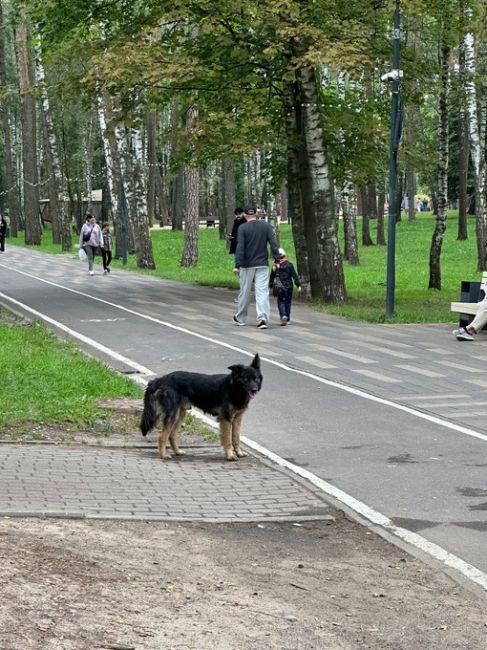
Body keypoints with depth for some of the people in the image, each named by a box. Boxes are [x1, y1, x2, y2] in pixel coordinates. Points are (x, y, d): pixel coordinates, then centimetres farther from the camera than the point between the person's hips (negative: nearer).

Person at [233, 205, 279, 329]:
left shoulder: (243, 228, -6)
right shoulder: (266, 226, 2)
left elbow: (240, 248, -11)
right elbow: (273, 244, -2)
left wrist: (237, 265, -11)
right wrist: (277, 260, 2)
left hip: (247, 265, -1)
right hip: (262, 265, 2)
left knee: (244, 292, 10)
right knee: (262, 292, -2)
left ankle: (240, 318, 24)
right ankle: (263, 318, -16)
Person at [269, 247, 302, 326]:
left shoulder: (275, 266, 0)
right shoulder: (289, 264, -3)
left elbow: (272, 277, 7)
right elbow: (295, 275, -6)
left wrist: (270, 285, 20)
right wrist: (298, 285, -4)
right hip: (289, 287, 0)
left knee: (281, 302, 4)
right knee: (288, 302, 10)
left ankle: (283, 315, -21)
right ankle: (287, 319, 13)